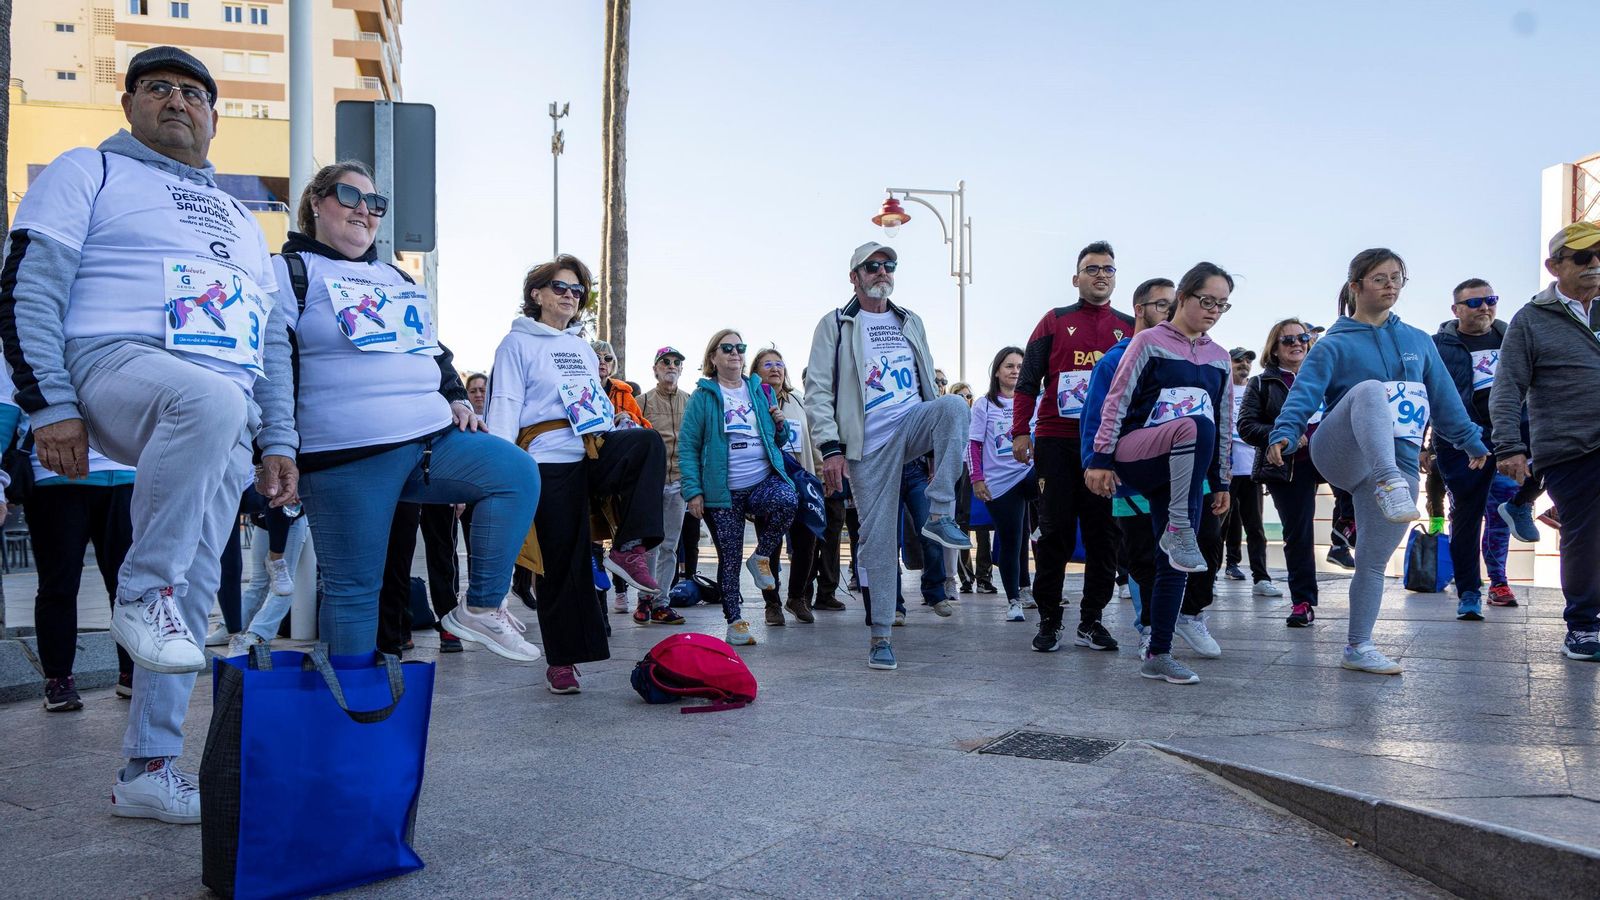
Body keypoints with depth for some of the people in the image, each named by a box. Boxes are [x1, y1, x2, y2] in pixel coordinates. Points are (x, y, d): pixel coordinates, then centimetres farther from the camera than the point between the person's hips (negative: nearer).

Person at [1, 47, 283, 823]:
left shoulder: (239, 219, 27)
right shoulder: (89, 173, 10)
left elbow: (270, 343, 23)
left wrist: (278, 443, 13)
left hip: (226, 419, 6)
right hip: (118, 363, -5)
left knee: (194, 593, 0)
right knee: (209, 402, -40)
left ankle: (146, 772, 11)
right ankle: (141, 592, -22)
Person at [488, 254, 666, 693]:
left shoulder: (583, 348, 25)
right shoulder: (518, 344, 5)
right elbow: (504, 406, -5)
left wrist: (621, 442, 14)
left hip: (596, 449, 5)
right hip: (551, 459, -5)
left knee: (649, 440, -27)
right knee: (562, 561, -3)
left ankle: (629, 548, -25)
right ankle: (561, 660, 10)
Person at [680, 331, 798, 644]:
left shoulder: (759, 391, 14)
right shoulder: (703, 396, 3)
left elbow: (776, 441, 22)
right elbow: (688, 446, -1)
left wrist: (780, 426, -1)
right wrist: (693, 491, -10)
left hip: (764, 480, 2)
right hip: (723, 491, -2)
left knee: (787, 501, -31)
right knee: (729, 558, 1)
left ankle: (762, 556, -6)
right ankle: (735, 621, 16)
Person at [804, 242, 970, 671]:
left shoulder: (911, 322, 19)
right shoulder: (836, 325, 5)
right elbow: (817, 391, -3)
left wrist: (940, 433, 19)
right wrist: (831, 448, -13)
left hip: (912, 425, 3)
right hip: (869, 444, -3)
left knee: (954, 404, -30)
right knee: (877, 539, -5)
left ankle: (940, 515, -28)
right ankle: (880, 635, 6)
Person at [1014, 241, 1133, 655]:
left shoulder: (1130, 328, 11)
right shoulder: (1055, 321, 7)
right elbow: (1028, 380, 3)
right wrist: (1020, 431, -6)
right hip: (1057, 443, -2)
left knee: (1103, 534, 3)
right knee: (1055, 531, 1)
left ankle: (1091, 619, 13)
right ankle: (1048, 619, 9)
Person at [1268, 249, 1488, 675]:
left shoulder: (1419, 342, 15)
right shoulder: (1335, 345, 1)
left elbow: (1444, 397, 21)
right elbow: (1304, 393, -14)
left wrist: (1471, 440, 19)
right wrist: (1284, 433, -30)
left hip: (1398, 461, 4)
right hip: (1342, 455, -4)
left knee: (1374, 560, 3)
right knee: (1369, 391, -33)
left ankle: (1359, 647, 15)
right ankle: (1391, 488, -50)